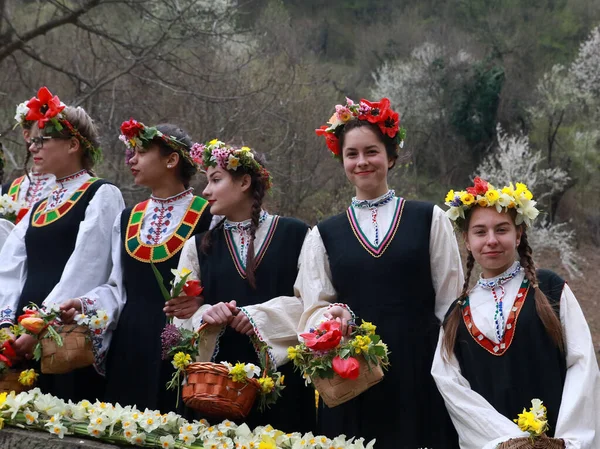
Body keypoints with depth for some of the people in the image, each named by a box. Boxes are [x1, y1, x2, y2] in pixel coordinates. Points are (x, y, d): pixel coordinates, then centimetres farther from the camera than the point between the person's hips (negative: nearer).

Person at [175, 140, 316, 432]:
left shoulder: (294, 234, 2)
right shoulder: (199, 246, 12)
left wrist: (261, 315, -15)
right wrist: (205, 315, -14)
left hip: (282, 376, -2)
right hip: (219, 379, 3)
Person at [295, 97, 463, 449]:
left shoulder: (430, 220, 6)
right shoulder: (323, 235, 10)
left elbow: (450, 302, 5)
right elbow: (314, 310, 7)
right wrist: (336, 315, -15)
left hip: (420, 370, -1)